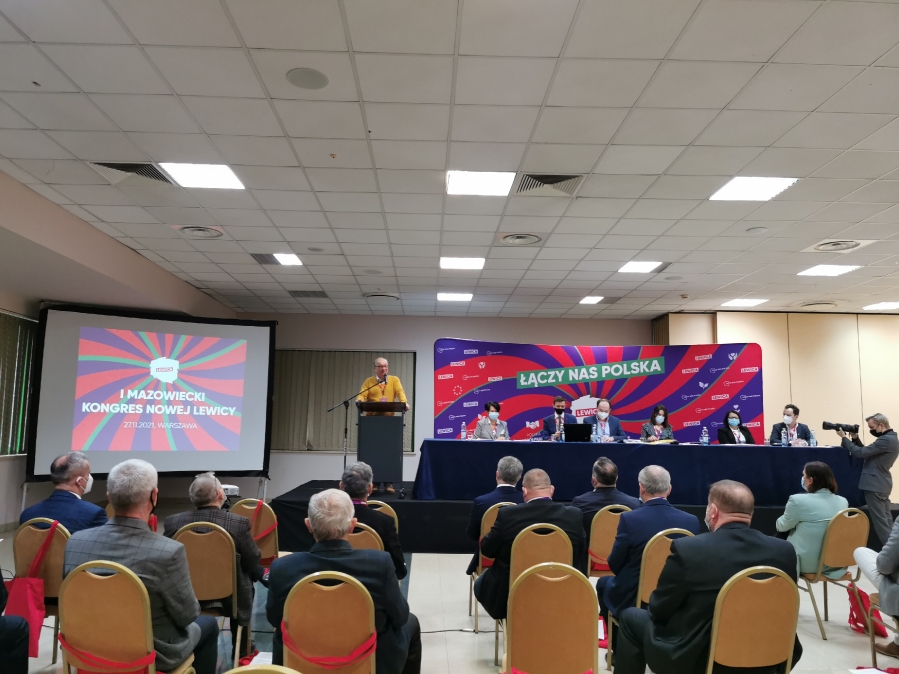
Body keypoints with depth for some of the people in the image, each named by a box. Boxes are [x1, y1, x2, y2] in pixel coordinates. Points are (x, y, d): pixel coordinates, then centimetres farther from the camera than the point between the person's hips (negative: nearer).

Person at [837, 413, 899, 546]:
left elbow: (860, 453, -21)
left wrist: (844, 437, -12)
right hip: (881, 484, 10)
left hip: (875, 485, -10)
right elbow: (866, 451, 14)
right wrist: (856, 438, 3)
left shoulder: (886, 440, -21)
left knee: (880, 520, -5)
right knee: (886, 519, 14)